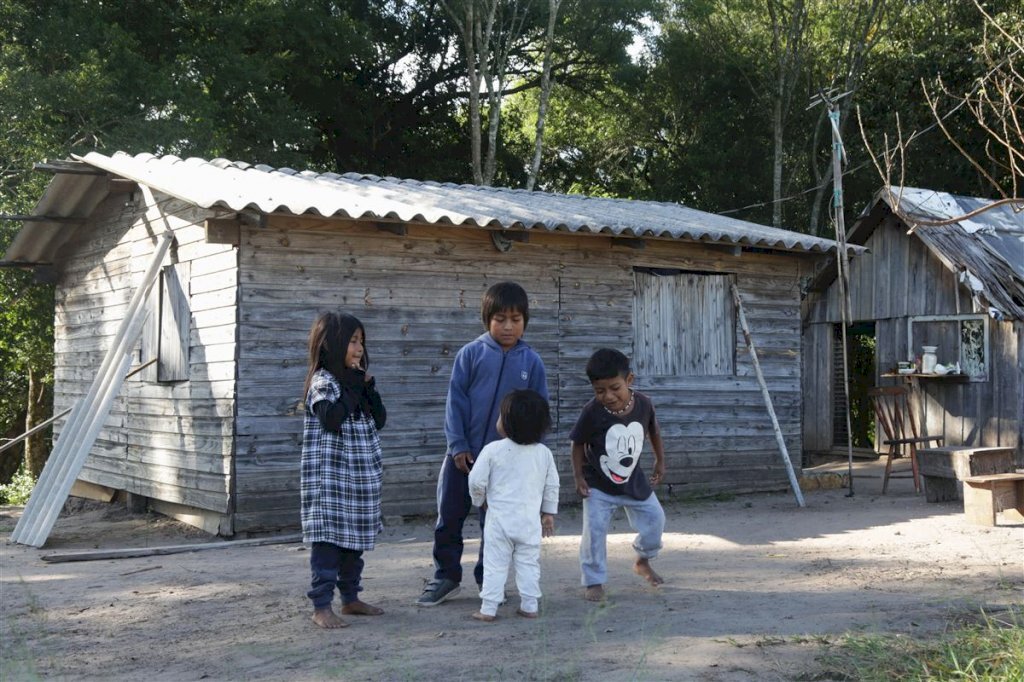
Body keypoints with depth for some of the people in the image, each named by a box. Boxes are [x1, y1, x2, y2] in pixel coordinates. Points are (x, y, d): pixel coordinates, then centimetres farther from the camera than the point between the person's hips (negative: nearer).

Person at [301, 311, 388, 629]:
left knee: (355, 539, 14)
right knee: (328, 539, -9)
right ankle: (321, 606, -6)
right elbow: (332, 419, -25)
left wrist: (368, 386, -1)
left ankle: (351, 598, 24)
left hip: (360, 477, 8)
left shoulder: (356, 381, 16)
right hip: (329, 476, -8)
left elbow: (380, 420, 10)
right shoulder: (323, 381, -9)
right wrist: (353, 389, -16)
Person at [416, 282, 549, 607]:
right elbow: (456, 400, -4)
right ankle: (446, 577, 22)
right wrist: (457, 445, -8)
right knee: (449, 517, 7)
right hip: (464, 453, 0)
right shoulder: (471, 353, -5)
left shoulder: (531, 361, -1)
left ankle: (488, 580, 25)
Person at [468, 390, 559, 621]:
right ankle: (529, 605, 13)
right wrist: (549, 513, 17)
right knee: (528, 563, 12)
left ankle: (488, 608, 4)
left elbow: (476, 480, -8)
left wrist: (479, 500, 12)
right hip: (530, 520, 3)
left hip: (499, 518, -2)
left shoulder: (493, 450, -10)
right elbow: (552, 486, 7)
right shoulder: (544, 453, 1)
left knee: (495, 563, 4)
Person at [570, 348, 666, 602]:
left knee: (655, 519, 10)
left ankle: (643, 560, 37)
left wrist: (660, 461, 8)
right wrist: (578, 477, -14)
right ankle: (594, 582, 6)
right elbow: (578, 444, -10)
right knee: (594, 531, -10)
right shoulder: (592, 412, -24)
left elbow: (653, 430, 5)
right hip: (598, 485, -3)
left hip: (633, 480, 4)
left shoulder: (643, 404, -15)